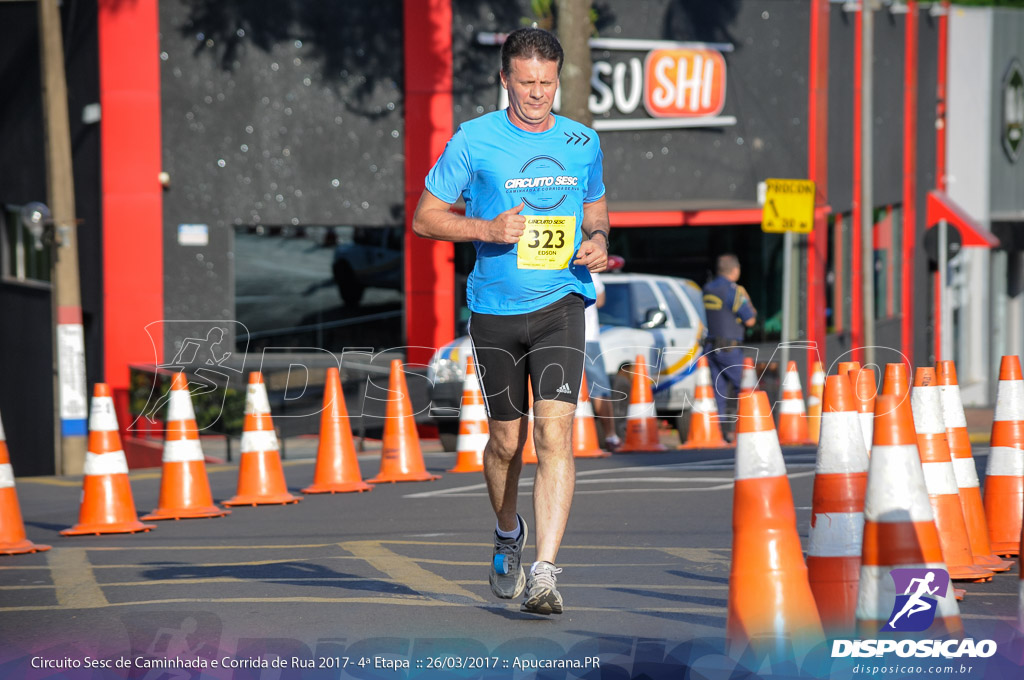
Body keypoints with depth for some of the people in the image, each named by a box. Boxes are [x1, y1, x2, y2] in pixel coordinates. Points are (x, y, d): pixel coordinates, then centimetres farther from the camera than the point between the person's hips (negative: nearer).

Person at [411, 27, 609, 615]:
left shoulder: (583, 143, 5)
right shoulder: (474, 141, -4)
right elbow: (425, 217, 0)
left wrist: (598, 240, 0)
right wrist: (487, 228, -16)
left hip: (561, 304, 0)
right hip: (495, 311, 0)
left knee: (555, 432, -16)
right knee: (508, 440, 10)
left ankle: (544, 573, -20)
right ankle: (508, 536, 41)